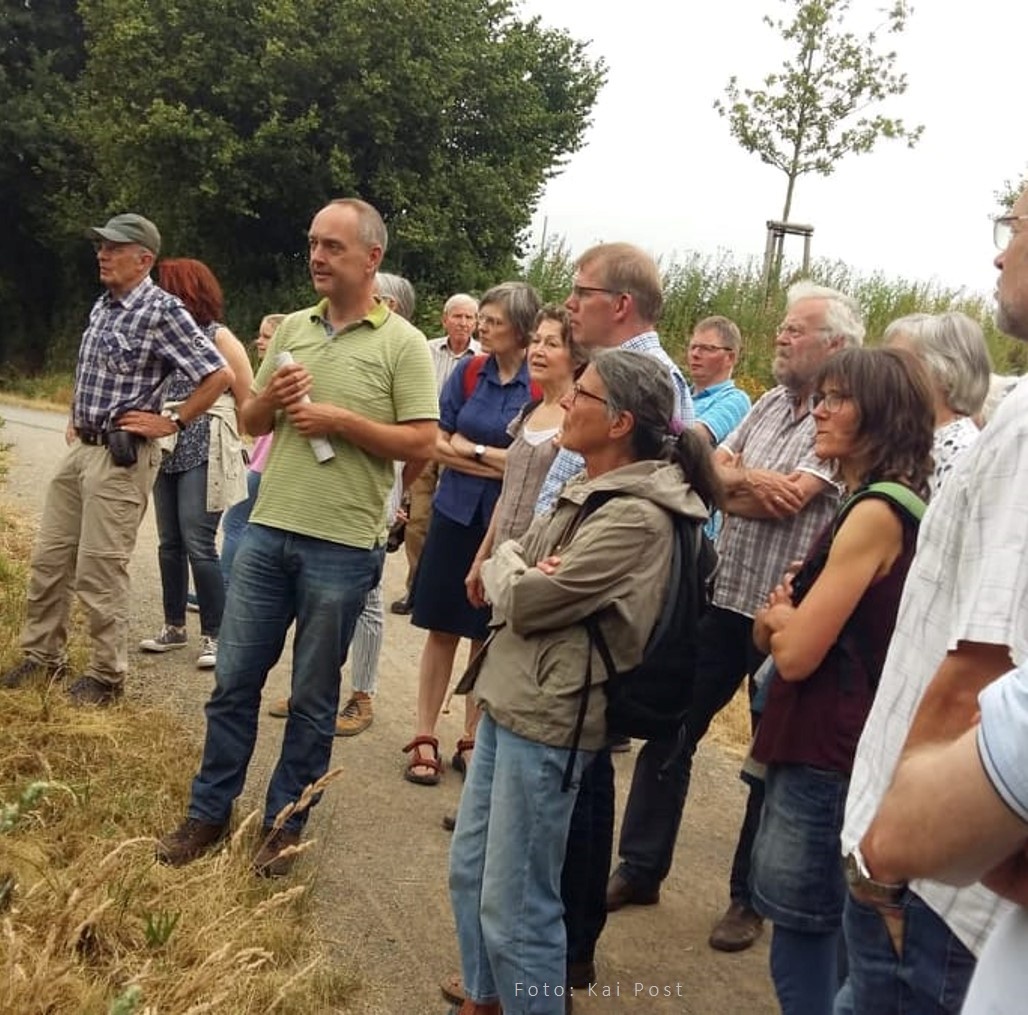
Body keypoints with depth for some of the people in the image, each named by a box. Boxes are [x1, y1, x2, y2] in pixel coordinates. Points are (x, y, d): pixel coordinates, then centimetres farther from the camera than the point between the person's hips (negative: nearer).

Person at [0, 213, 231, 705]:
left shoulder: (162, 310, -14)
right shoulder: (101, 306, 12)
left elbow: (220, 374, -18)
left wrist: (173, 422, -13)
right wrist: (76, 419, 18)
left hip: (120, 457, -8)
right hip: (80, 448, 8)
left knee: (99, 571, -3)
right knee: (47, 559, 13)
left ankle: (106, 676, 11)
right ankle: (42, 657, 27)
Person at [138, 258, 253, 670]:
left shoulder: (218, 337, -7)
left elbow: (248, 401, -3)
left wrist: (226, 440, 3)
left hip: (204, 455, -6)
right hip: (167, 453, 6)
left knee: (198, 544, -8)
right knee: (170, 543, 11)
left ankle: (214, 635, 1)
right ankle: (174, 627, 24)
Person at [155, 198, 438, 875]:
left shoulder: (402, 344, -5)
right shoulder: (292, 329, 10)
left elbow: (422, 442, -9)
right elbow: (251, 422, 16)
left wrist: (340, 420, -17)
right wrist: (270, 398, -6)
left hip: (342, 547, -4)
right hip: (268, 532, 5)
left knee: (313, 698, 9)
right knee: (234, 681, 11)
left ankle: (285, 824, 24)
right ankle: (209, 813, 26)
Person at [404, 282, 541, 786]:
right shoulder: (468, 372, 1)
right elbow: (436, 445, 0)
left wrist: (471, 449, -10)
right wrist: (500, 463, -11)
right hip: (456, 515, 2)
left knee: (488, 635, 9)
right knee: (442, 628, 7)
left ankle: (471, 739, 22)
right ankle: (424, 739, 15)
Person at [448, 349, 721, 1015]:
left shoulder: (635, 517, -20)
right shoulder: (588, 491, 11)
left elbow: (524, 601, -21)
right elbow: (505, 562, 11)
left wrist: (512, 575, 0)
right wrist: (516, 571, -10)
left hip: (547, 718, -10)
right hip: (509, 699, 10)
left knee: (515, 905, 0)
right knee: (469, 871, 20)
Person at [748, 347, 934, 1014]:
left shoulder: (876, 513, -19)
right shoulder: (870, 505, 12)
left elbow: (796, 653, -21)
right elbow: (765, 637, 14)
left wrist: (781, 613, -2)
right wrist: (786, 611, -6)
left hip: (826, 762, -10)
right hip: (824, 748, 10)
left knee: (805, 953, 2)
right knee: (826, 951, 21)